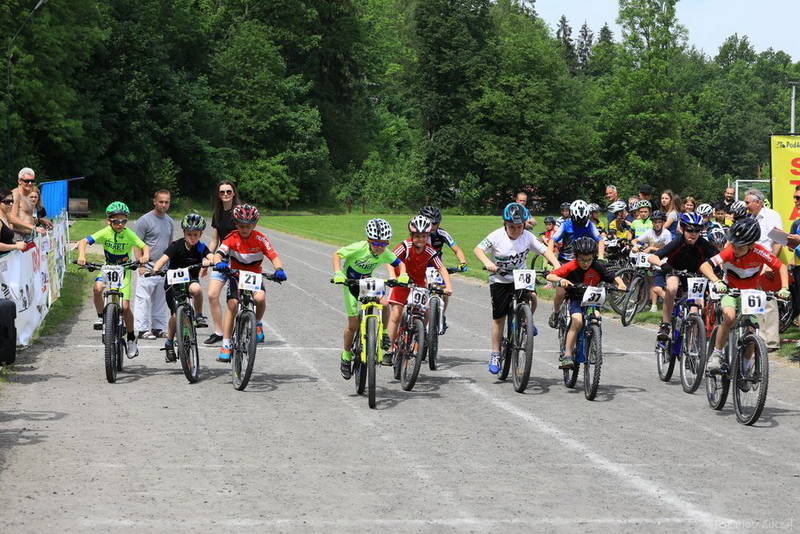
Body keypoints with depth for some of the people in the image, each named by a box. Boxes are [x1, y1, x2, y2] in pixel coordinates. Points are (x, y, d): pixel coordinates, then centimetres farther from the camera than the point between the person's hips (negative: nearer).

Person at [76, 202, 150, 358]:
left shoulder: (129, 234, -16)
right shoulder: (105, 233, -15)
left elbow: (145, 246, -16)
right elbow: (83, 242, -20)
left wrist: (145, 256, -39)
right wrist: (82, 256, -38)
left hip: (124, 270, -1)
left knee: (125, 307, -9)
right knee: (97, 288, -31)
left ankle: (131, 338, 11)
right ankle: (101, 317, -5)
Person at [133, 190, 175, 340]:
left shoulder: (169, 221, 14)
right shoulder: (145, 220, -7)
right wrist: (141, 265, -14)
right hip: (148, 267, -6)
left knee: (160, 300, 11)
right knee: (144, 299, -7)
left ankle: (159, 328, 18)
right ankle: (142, 329, -5)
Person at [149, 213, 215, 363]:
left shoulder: (201, 248, -6)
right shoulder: (176, 246, -13)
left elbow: (212, 258, -22)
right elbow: (163, 259, -26)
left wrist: (209, 262, -46)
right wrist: (155, 270, -46)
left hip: (191, 279, 1)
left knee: (196, 289, -35)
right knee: (176, 314, -12)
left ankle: (199, 315, -10)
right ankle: (169, 343, 10)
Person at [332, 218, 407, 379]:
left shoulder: (385, 253, -19)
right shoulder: (359, 248, -30)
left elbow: (400, 264, -3)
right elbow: (337, 255, -19)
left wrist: (402, 275, -23)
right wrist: (337, 273, -32)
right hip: (350, 282, -3)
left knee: (384, 303, -27)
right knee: (353, 324, -6)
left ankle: (384, 335, -3)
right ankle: (346, 356, 15)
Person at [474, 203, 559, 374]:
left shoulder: (527, 236, -10)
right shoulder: (497, 236, -17)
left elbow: (544, 250, -7)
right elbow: (478, 249, -13)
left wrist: (557, 265, -23)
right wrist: (487, 262, -32)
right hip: (499, 281, -2)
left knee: (532, 297, -28)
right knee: (499, 317, 1)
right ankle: (495, 354, 14)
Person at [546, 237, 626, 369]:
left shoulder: (598, 267, -11)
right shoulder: (571, 267, -19)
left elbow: (614, 278, -1)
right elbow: (550, 276, -25)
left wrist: (621, 284, -22)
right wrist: (561, 280, -44)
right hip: (575, 298, -3)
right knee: (577, 320, -28)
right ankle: (567, 355, -26)